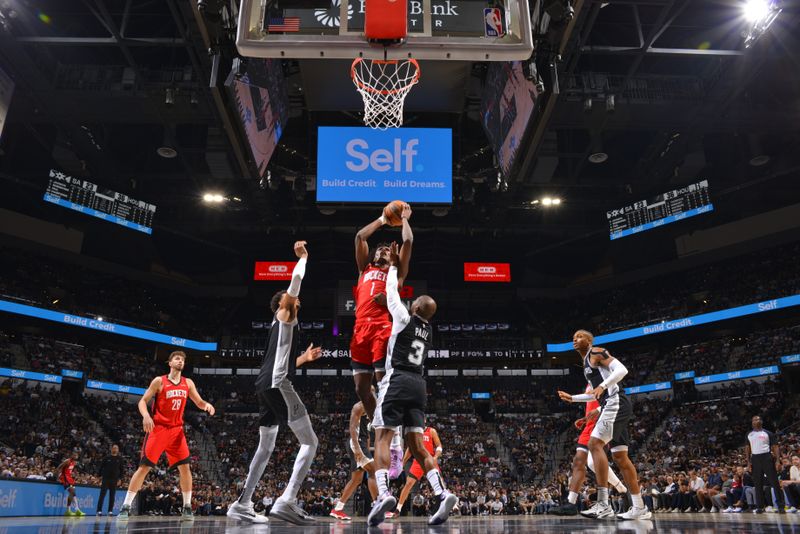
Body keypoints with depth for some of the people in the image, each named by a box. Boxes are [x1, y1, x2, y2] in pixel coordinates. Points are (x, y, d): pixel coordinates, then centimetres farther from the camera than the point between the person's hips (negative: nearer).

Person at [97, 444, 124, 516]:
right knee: (102, 495, -5)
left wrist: (119, 478, 1)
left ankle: (110, 511, 7)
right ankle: (99, 510, -3)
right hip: (105, 479, -1)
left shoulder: (119, 458, 7)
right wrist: (100, 476, -2)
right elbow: (101, 467, 6)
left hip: (114, 480, 2)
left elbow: (121, 469, 8)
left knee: (112, 496, 3)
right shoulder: (107, 458, 4)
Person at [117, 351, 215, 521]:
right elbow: (143, 401, -4)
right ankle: (126, 507, 2)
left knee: (185, 466, -2)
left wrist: (207, 405, -13)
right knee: (144, 466, -7)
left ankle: (187, 507, 6)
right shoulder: (159, 381, -4)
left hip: (177, 429, 4)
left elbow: (199, 402, 12)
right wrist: (145, 415, -24)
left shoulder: (188, 383, 8)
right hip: (158, 428, -4)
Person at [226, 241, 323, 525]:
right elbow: (296, 281, -6)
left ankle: (242, 504, 16)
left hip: (266, 385, 10)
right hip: (278, 385, -10)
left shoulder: (284, 325, 29)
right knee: (310, 442, -10)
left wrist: (304, 358, 35)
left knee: (265, 447, 16)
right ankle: (287, 501, -21)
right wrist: (302, 257, 6)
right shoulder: (285, 314, 6)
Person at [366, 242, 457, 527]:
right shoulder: (428, 330, 19)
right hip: (418, 385, 6)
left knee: (382, 439, -7)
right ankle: (442, 493, -10)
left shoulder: (404, 318, 0)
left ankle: (383, 493, -24)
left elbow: (391, 292, 12)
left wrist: (393, 265, 27)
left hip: (397, 381, -6)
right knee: (417, 445, 5)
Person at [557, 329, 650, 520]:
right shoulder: (586, 362, 24)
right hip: (611, 406, 10)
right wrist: (572, 398, 29)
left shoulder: (596, 352, -3)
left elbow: (622, 369, -17)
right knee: (620, 455, 8)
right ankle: (640, 507, 12)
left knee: (595, 444, -19)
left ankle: (603, 504, -21)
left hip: (615, 403, -10)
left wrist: (603, 385, -29)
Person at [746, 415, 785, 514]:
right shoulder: (749, 435, 14)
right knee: (758, 483, 5)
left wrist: (778, 460, -12)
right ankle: (759, 507, 9)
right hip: (755, 459, 3)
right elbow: (748, 449, 18)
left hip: (767, 457, -3)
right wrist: (748, 461, 9)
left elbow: (775, 447, -1)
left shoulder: (768, 433, 3)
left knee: (774, 482, -5)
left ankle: (781, 506, 0)